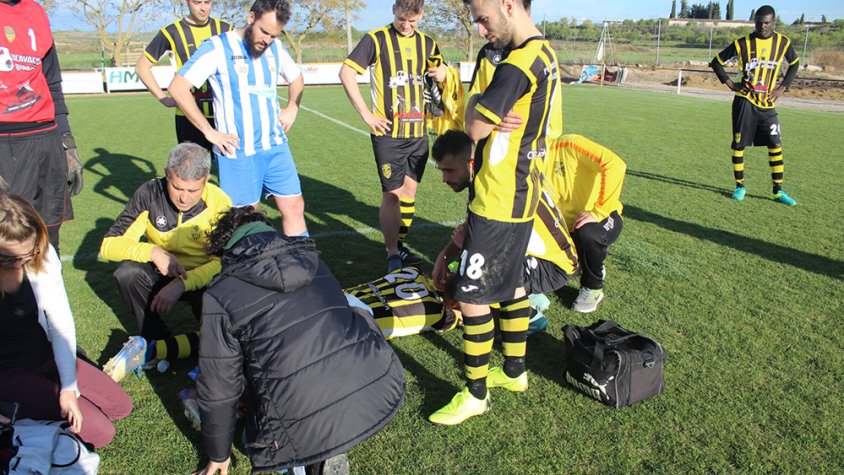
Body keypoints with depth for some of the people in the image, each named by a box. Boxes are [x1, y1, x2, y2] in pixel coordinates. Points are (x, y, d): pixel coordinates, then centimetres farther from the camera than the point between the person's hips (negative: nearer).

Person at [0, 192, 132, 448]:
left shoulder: (43, 255, -10)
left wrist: (69, 387, -12)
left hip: (46, 357, 6)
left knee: (121, 406, 7)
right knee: (100, 431, -12)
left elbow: (62, 321, -7)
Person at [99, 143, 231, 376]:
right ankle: (156, 338, -9)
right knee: (127, 272, -28)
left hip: (202, 278, -3)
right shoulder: (150, 193, -15)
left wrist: (182, 283, -33)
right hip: (162, 274, 3)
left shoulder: (219, 204, -20)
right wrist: (153, 252, -32)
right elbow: (109, 244, -15)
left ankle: (153, 350, -11)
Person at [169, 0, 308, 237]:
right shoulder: (217, 47, -8)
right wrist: (209, 132, -13)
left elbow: (297, 78, 28)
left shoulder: (275, 48, 9)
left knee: (294, 207, 4)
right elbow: (177, 87, -12)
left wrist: (292, 108, 10)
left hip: (276, 146, 5)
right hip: (238, 151, -5)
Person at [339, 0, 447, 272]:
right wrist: (366, 114, -13)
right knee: (392, 193, -4)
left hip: (418, 132, 5)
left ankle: (400, 246, 25)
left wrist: (442, 74, -1)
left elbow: (441, 74, 25)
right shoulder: (377, 39, -4)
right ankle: (392, 255, 6)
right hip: (388, 133, -5)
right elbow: (346, 72, -9)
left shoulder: (426, 43, 11)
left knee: (410, 190, 11)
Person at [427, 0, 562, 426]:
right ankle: (514, 371, 36)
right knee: (511, 285, 20)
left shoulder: (518, 64, -22)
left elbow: (477, 129, -17)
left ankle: (476, 394, 13)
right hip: (522, 197, 10)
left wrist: (473, 103, 0)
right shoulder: (545, 54, 10)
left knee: (472, 298, -1)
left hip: (497, 204, -10)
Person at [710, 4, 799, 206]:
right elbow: (716, 62, 4)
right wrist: (730, 83, -5)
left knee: (775, 145, 0)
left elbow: (794, 64, 19)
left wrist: (783, 87, 6)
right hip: (745, 101, -2)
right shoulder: (742, 43, -4)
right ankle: (740, 186, 14)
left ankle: (777, 191, 8)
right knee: (739, 144, 0)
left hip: (767, 104, 2)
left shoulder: (783, 42, 3)